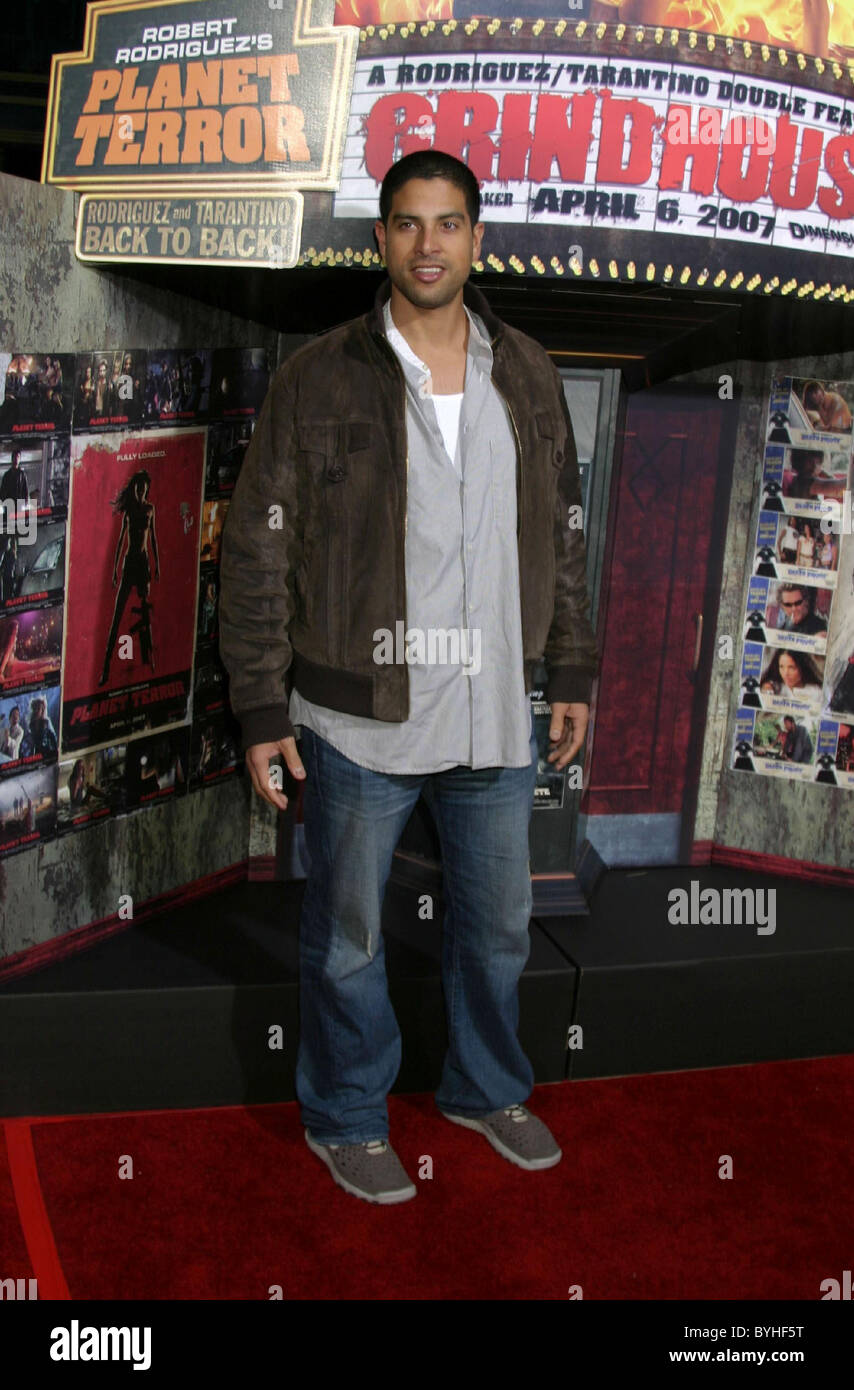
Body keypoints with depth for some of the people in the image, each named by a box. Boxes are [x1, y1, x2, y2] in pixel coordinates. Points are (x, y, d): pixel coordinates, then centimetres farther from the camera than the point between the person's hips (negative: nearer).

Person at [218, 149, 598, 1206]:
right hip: (359, 723, -3)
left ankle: (486, 1089, 43)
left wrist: (571, 673, 12)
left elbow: (563, 536, 13)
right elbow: (256, 555, -5)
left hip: (498, 721, 4)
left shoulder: (527, 376, 6)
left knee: (498, 924, 18)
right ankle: (345, 1118, 35)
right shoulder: (317, 380, -6)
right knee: (347, 937, 12)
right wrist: (262, 710, -8)